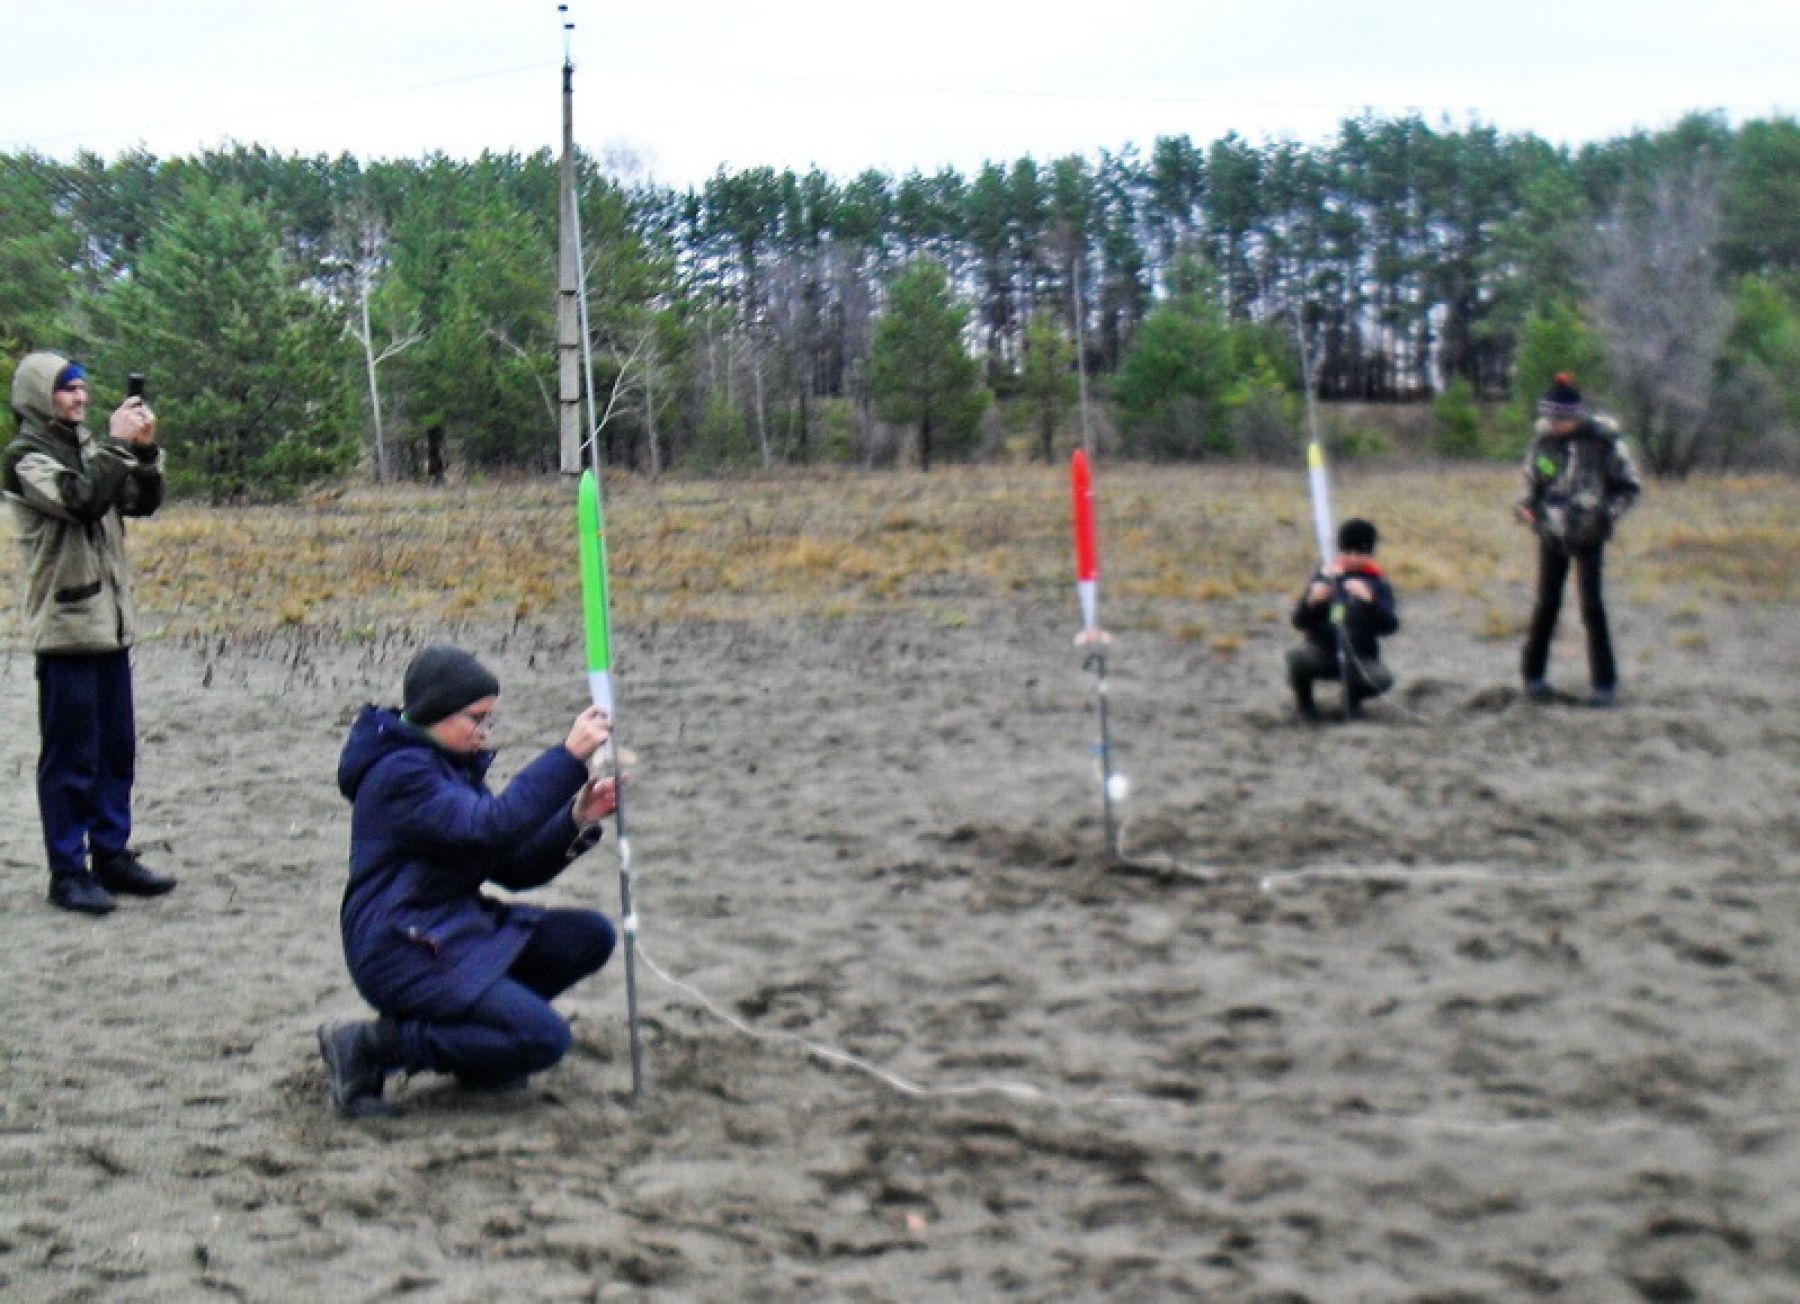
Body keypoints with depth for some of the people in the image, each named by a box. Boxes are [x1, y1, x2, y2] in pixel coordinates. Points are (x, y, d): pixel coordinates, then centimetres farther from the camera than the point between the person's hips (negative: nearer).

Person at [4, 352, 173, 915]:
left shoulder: (89, 447, 12)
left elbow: (144, 501, 11)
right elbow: (80, 499, -23)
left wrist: (145, 451, -4)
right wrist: (118, 443, -18)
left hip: (111, 624, 7)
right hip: (66, 627, -7)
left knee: (117, 749, 12)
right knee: (71, 757, -3)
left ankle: (112, 856, 21)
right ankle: (68, 872, 4)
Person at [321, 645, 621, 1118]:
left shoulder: (455, 766, 15)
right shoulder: (399, 773, -15)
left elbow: (516, 869, 9)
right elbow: (491, 825, -31)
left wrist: (578, 819, -7)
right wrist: (569, 756, -30)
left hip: (458, 932, 10)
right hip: (401, 954, -10)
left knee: (590, 935, -1)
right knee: (543, 1038, -19)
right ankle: (370, 1045, -9)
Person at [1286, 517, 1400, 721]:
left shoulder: (1378, 584, 0)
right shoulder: (1324, 577, -1)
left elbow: (1389, 626, -15)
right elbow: (1300, 622, -6)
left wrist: (1370, 600, -32)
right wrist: (1311, 601, -27)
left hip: (1360, 659, 1)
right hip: (1322, 654, 0)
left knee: (1384, 679, -29)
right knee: (1296, 657, -32)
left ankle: (1353, 696, 9)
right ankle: (1304, 701, 2)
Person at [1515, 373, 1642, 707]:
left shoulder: (1603, 442, -9)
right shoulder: (1542, 441, 0)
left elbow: (1630, 486, -1)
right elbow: (1532, 482, 13)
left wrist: (1609, 513, -16)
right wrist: (1525, 505, -7)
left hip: (1588, 536, -3)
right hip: (1551, 533, 3)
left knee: (1591, 607, -5)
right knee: (1547, 604, 7)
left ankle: (1605, 683, 3)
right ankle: (1533, 675, 19)